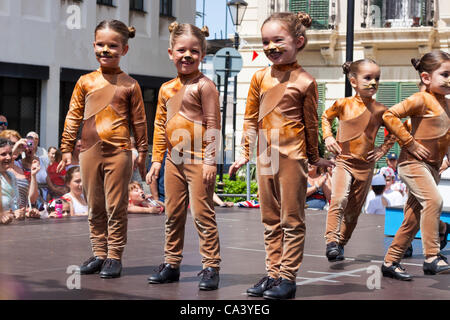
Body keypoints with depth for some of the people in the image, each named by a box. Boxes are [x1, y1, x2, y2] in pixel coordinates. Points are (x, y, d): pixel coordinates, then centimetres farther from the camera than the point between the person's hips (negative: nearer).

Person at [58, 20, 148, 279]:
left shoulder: (130, 85, 1)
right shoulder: (85, 82, 6)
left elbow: (139, 121, 6)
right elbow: (73, 117, 10)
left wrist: (142, 152, 6)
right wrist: (67, 149, 8)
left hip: (118, 152, -3)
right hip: (90, 151, 3)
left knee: (116, 208, 1)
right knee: (95, 207, 11)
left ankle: (115, 256, 8)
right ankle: (99, 253, 20)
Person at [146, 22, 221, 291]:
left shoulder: (204, 85, -7)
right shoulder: (166, 89, 13)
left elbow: (213, 125, -11)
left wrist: (210, 160, -15)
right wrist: (156, 160, 14)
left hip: (198, 160, -7)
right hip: (174, 159, 7)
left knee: (203, 214, -5)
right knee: (173, 214, 13)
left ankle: (211, 268, 2)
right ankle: (171, 264, 24)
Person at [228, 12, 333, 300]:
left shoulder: (304, 81, -5)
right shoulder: (260, 77, 7)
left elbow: (311, 124, 3)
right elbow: (251, 119, 13)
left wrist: (314, 157, 11)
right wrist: (246, 154, 13)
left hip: (292, 156, -5)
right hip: (265, 155, 5)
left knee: (292, 219, 1)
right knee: (270, 219, 11)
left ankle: (288, 277, 6)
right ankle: (273, 274, 19)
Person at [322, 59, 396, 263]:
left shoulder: (380, 110, -1)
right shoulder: (343, 104, -5)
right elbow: (326, 117, 14)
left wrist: (383, 149, 4)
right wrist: (328, 137, 1)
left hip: (366, 165, 3)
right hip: (343, 161, -3)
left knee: (354, 210, 9)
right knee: (339, 199, -24)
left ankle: (341, 243, 24)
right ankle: (331, 241, -26)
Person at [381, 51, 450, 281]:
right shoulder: (421, 100, -11)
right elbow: (389, 115, -21)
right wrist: (410, 143, -19)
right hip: (413, 162, -8)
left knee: (414, 219, 8)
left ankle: (390, 262, 17)